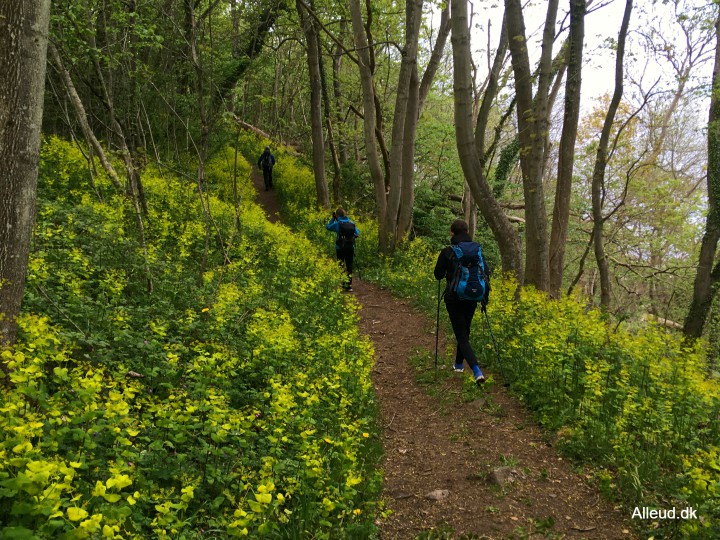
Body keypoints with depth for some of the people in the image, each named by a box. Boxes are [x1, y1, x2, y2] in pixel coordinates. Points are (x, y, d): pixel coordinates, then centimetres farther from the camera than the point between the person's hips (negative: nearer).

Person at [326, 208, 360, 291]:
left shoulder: (337, 224, -8)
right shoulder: (352, 223, 0)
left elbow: (328, 227, 8)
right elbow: (357, 234, 6)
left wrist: (333, 218, 14)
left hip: (340, 248, -2)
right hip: (350, 248, 2)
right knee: (349, 266, 8)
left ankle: (342, 284, 8)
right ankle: (349, 285, 7)